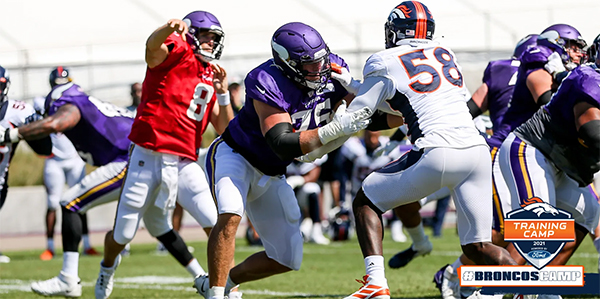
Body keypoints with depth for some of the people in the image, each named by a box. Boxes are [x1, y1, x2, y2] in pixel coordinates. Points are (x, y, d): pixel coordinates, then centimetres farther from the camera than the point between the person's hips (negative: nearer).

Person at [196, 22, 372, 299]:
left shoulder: (332, 69, -13)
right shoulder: (268, 85, -33)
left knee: (288, 259, 7)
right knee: (231, 216, -37)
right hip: (235, 155, -7)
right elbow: (283, 145, -39)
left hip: (270, 174, 7)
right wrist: (335, 129, -47)